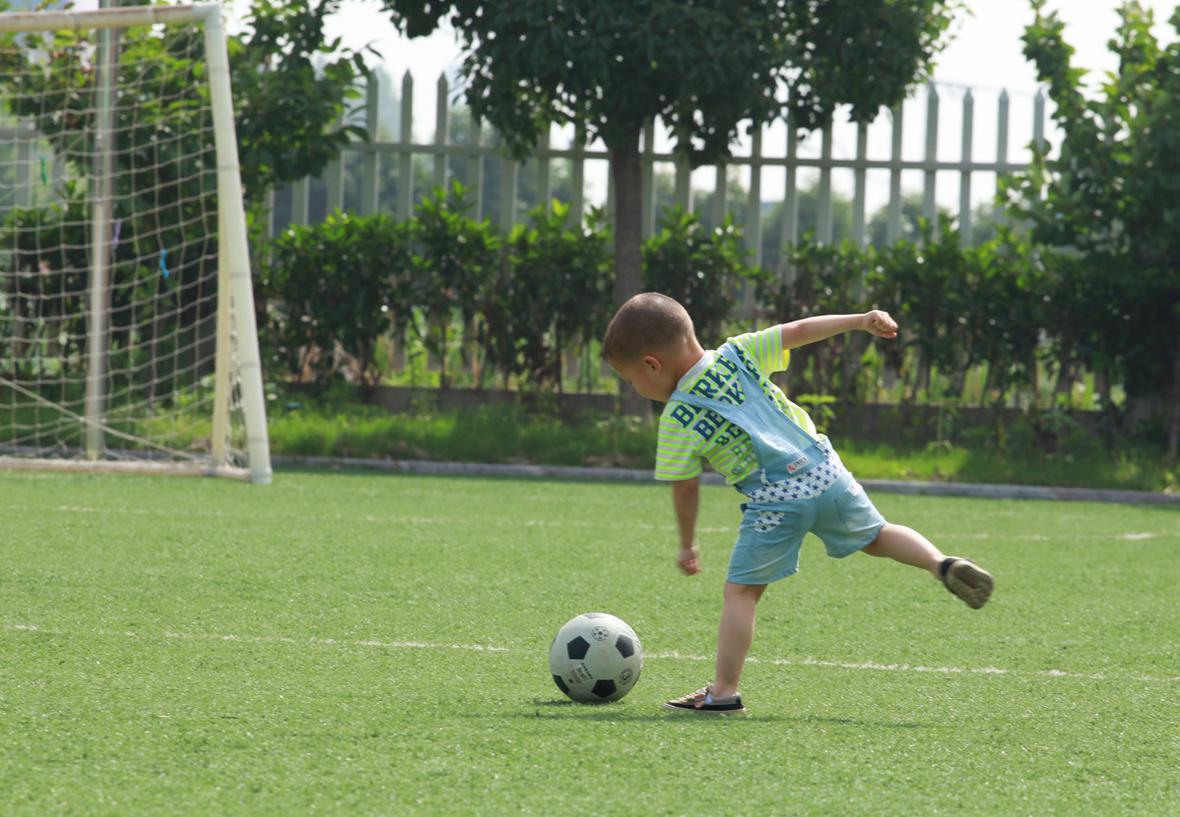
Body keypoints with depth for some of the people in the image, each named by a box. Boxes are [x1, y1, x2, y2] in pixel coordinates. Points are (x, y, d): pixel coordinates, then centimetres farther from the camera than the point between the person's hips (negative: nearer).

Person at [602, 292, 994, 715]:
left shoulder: (677, 420, -2)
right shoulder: (737, 354, 9)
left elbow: (685, 489, 3)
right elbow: (799, 331, 7)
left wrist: (687, 544, 17)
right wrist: (863, 320, 9)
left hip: (777, 500, -5)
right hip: (826, 472, 5)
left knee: (740, 590, 1)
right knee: (876, 534, 26)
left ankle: (723, 690, -3)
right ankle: (941, 563, 2)